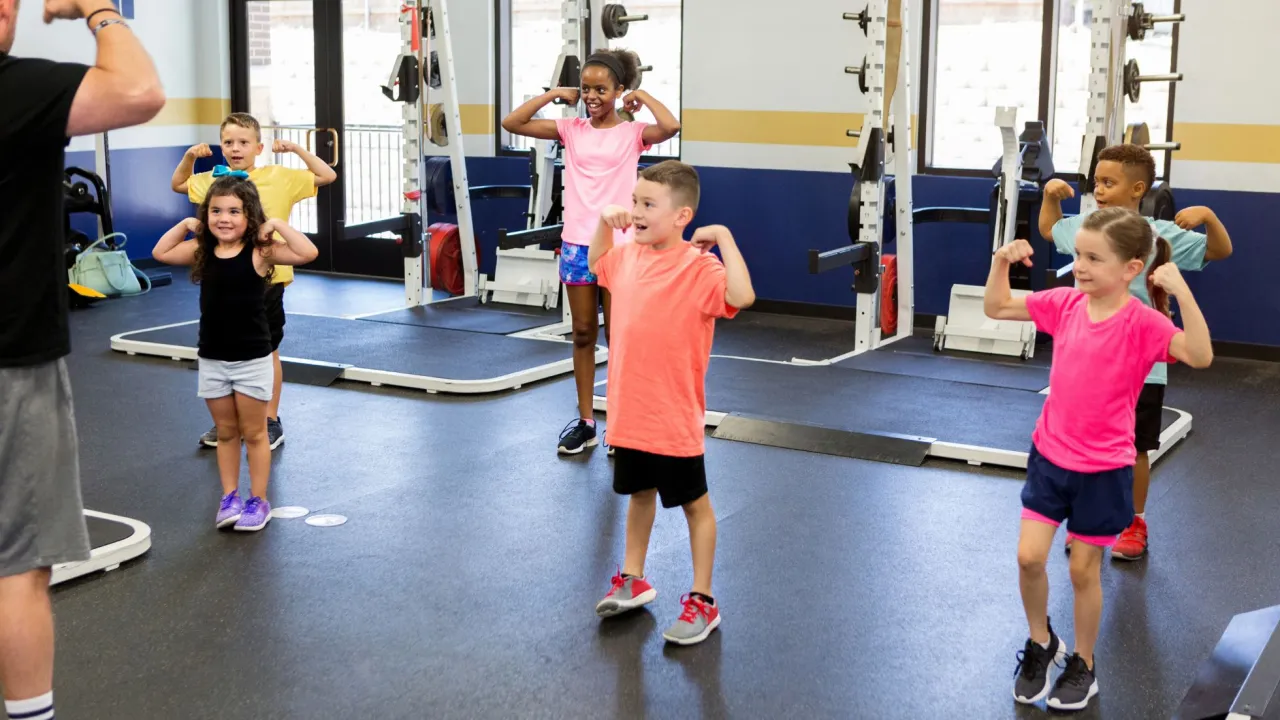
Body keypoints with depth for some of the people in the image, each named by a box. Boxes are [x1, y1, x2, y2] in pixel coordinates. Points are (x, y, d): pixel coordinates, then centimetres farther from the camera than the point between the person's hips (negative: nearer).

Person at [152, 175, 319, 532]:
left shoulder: (259, 252, -13)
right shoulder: (201, 251, 0)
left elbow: (308, 253, -25)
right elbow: (160, 253, 13)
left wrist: (277, 224, -20)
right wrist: (185, 225, 3)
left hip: (252, 359, -4)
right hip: (212, 359, 4)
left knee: (254, 433, 7)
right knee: (226, 433, 14)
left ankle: (258, 501, 17)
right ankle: (229, 498, 24)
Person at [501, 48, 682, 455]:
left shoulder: (632, 133, -3)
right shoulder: (571, 130, 5)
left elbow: (671, 127, -24)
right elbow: (512, 123, 0)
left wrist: (643, 96, -9)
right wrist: (554, 94, -2)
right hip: (577, 244, 3)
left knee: (617, 337, 5)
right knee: (583, 335, 11)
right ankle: (585, 422, 21)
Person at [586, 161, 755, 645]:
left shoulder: (698, 268, -19)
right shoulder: (628, 256, 4)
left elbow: (742, 296, -37)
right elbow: (596, 263, 27)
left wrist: (723, 237, -32)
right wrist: (604, 223, 12)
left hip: (674, 417, -7)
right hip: (629, 411, 7)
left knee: (694, 504, 9)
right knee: (639, 495, 23)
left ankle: (702, 601, 19)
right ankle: (633, 580, 40)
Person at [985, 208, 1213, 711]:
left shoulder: (1142, 321, -19)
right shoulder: (1066, 303, -4)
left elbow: (1200, 356, -34)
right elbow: (996, 308, 4)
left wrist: (1180, 290, -42)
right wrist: (1002, 260, -11)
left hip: (1104, 469, -4)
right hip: (1049, 454, 4)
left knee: (1083, 569, 9)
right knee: (1029, 557, 2)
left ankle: (1083, 665, 30)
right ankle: (1040, 644, 28)